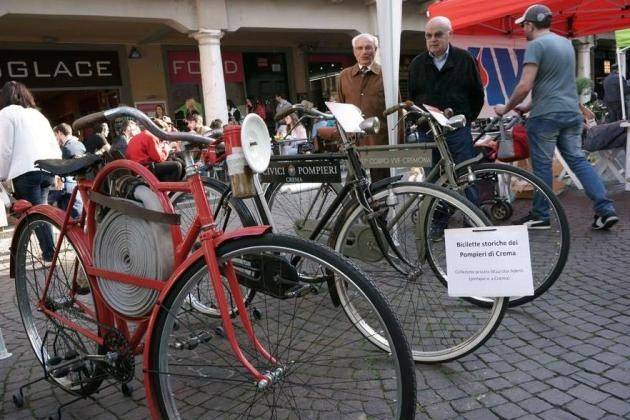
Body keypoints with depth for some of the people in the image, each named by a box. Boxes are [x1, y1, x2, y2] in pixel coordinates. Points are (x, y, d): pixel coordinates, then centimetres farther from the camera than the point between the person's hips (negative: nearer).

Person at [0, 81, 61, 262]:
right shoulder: (38, 114, 26)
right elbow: (55, 147, 20)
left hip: (26, 171, -6)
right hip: (48, 169, 6)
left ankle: (49, 255, -10)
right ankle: (49, 252, 11)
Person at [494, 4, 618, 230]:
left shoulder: (536, 45, -9)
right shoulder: (566, 42, 18)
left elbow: (525, 86, -17)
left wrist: (507, 108, -2)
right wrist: (529, 106, 26)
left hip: (546, 116, -7)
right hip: (572, 113, 8)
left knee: (542, 165, 2)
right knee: (578, 160, 9)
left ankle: (540, 216, 11)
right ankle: (606, 209, 3)